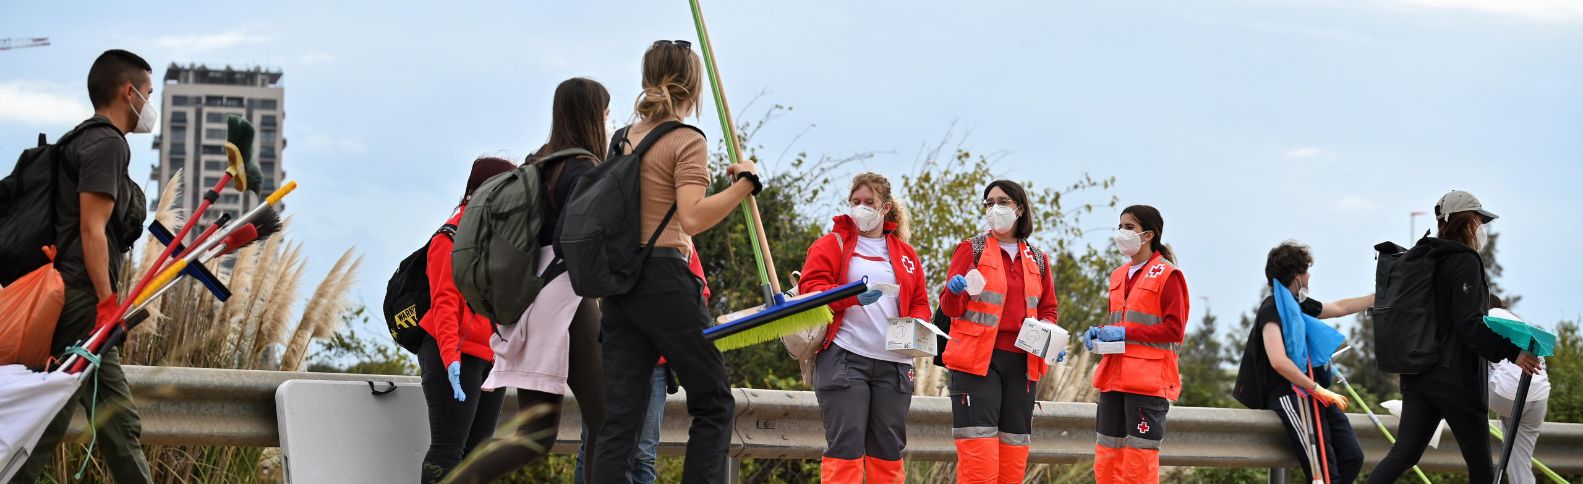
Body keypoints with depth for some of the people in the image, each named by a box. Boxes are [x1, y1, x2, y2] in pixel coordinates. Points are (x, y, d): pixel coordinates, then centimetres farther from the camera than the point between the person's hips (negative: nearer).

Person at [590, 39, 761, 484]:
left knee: (620, 417, 1)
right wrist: (744, 184, -15)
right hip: (664, 280, -6)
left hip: (618, 281, 7)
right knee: (713, 403, 4)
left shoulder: (625, 138, 15)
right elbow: (692, 218, -19)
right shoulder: (687, 141, -6)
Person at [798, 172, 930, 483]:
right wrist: (853, 297, -22)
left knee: (888, 450, 5)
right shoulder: (833, 244, 7)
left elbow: (920, 303, 19)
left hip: (893, 364, 4)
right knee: (845, 446, -10)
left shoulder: (905, 254, 18)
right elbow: (811, 289, -4)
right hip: (843, 360, -4)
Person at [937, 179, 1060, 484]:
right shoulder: (972, 250, 3)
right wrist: (955, 291, -23)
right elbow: (950, 308, 0)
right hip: (977, 360, -4)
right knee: (978, 458, -13)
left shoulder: (1037, 260, 14)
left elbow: (1048, 310, 20)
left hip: (1022, 363, 4)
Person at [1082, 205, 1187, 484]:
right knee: (1106, 459, 6)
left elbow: (1175, 329, -11)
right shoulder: (1119, 276, 18)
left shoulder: (1167, 275, -5)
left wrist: (1125, 333, -15)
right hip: (1114, 377, 8)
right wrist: (1100, 333, 6)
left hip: (1148, 379, -8)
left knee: (1139, 461, -8)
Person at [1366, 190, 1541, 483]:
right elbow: (1470, 325, -21)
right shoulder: (1465, 262, -11)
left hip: (1418, 378, 7)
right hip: (1457, 379, -7)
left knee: (1404, 453, 1)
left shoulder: (1428, 260, 14)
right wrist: (1512, 353, -23)